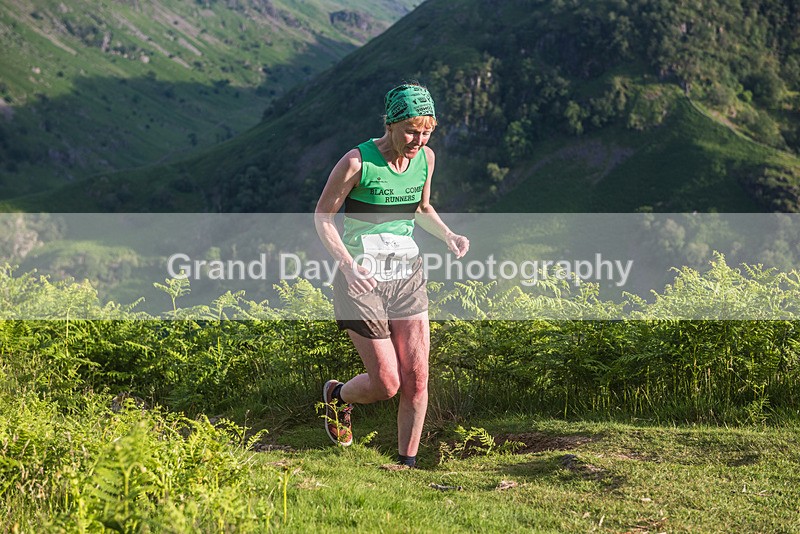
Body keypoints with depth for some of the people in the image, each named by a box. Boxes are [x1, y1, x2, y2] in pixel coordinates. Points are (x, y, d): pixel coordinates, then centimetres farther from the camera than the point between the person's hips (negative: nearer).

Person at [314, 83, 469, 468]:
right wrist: (347, 264, -23)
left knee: (416, 378, -2)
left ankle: (407, 462, 14)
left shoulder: (425, 158, 2)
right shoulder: (357, 162, -16)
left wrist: (449, 236, 0)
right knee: (387, 384, -4)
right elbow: (322, 217, -8)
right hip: (361, 280, -5)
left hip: (407, 276, 5)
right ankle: (338, 396, 30)